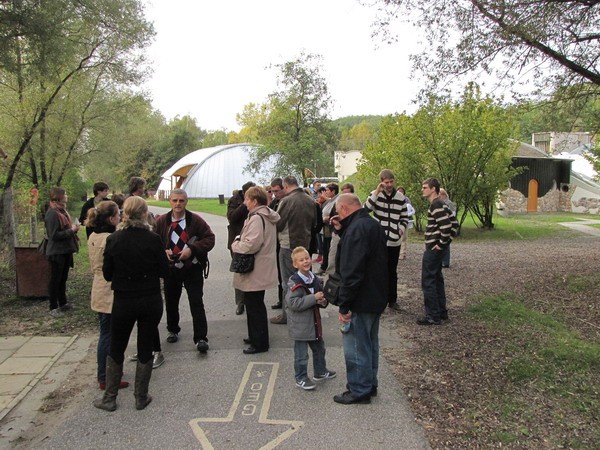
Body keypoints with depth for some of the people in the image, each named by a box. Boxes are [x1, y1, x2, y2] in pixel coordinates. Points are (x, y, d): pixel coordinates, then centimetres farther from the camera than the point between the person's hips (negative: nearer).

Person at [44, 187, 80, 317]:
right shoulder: (52, 214, -19)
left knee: (63, 278, 18)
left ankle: (63, 303, 29)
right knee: (55, 280, 1)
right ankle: (53, 307, 10)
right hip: (57, 252, -9)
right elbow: (54, 235, -23)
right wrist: (71, 230, -17)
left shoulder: (62, 211, 10)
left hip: (65, 251, 9)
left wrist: (73, 228, 3)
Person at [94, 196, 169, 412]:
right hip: (151, 301, 0)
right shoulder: (153, 239, -13)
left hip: (123, 301, 1)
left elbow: (107, 274, -1)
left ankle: (110, 398, 25)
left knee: (116, 349, 16)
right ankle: (141, 397, 22)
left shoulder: (113, 240, -8)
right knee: (145, 349, 12)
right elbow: (164, 271, -6)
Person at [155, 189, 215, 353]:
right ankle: (173, 330, 40)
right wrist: (163, 251, -14)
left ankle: (200, 338, 1)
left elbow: (210, 238, -7)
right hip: (170, 268, 3)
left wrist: (192, 249, -19)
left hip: (192, 268, -3)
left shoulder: (195, 220, -7)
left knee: (197, 303, -4)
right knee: (171, 301, 17)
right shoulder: (161, 221, -1)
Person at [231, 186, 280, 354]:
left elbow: (250, 245, -29)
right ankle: (255, 336, 35)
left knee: (255, 306, 1)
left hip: (255, 273, -11)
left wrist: (235, 244, -11)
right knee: (254, 304, 22)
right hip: (260, 271, 11)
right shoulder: (267, 216, 12)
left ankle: (260, 342, 12)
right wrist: (239, 242, 10)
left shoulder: (256, 218, -21)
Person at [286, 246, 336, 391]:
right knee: (301, 353, 2)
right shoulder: (295, 282, -20)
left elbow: (321, 297, 19)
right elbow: (292, 303, -28)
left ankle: (320, 372, 40)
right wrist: (313, 298, -27)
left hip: (314, 321, 8)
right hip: (300, 324, -8)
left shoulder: (315, 280, 4)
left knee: (319, 348, 22)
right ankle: (301, 378, 18)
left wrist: (323, 301, -5)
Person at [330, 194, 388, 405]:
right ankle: (370, 384, 33)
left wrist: (344, 305, -22)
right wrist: (342, 231, 7)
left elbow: (352, 271, -26)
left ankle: (359, 390, 14)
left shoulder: (356, 229, -22)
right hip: (376, 297, 10)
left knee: (356, 346, 3)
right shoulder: (373, 224, 9)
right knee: (370, 343, 20)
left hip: (360, 300, -10)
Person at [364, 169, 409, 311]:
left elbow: (404, 217, 12)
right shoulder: (375, 194, -3)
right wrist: (376, 192, -26)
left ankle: (392, 300, 24)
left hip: (394, 241, 3)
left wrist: (402, 228, -7)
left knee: (392, 272, 13)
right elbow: (366, 209, -23)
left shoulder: (401, 197, 4)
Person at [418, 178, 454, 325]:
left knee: (427, 280, -5)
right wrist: (445, 242, 14)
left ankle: (433, 316, 0)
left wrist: (441, 244, -18)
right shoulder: (439, 203, 14)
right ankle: (441, 312, 24)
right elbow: (451, 223, 18)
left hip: (434, 248, -10)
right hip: (437, 248, 10)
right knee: (436, 279, 16)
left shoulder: (436, 204, -17)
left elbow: (446, 225, -27)